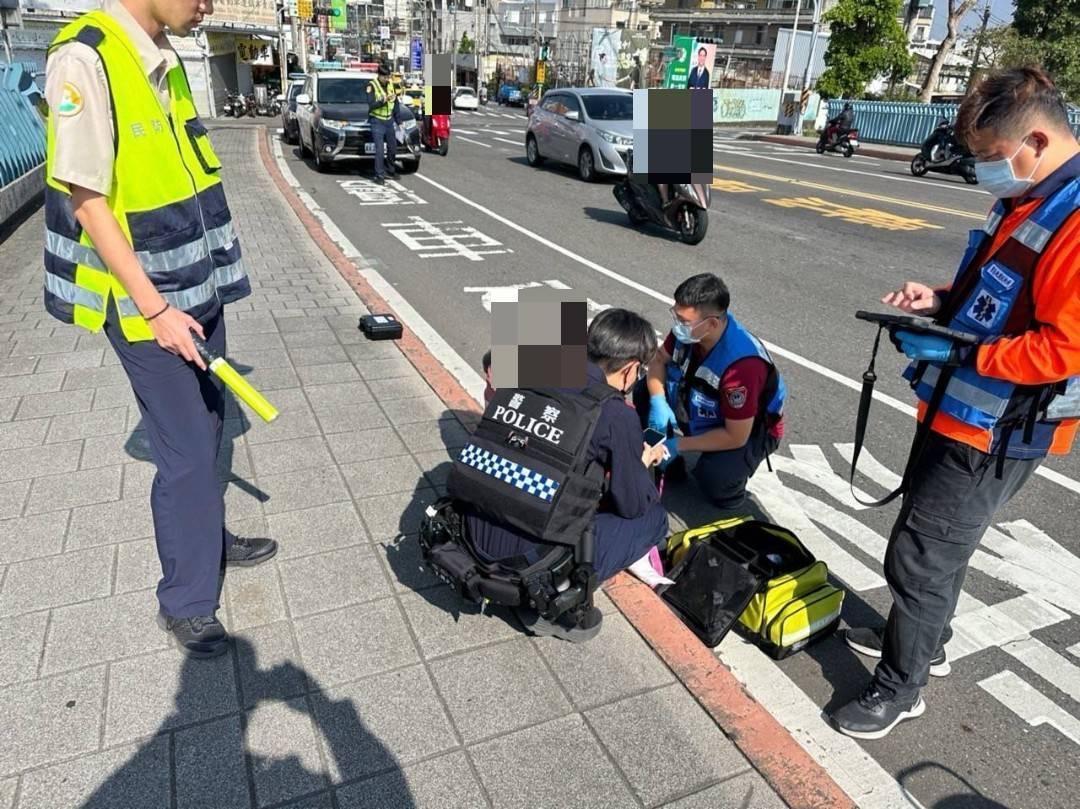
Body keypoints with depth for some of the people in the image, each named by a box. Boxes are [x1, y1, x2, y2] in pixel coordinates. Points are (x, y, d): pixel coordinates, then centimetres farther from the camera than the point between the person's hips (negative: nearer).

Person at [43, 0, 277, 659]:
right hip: (144, 302, -8)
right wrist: (154, 308, -19)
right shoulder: (84, 59, -16)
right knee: (186, 450, -1)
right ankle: (185, 601, 17)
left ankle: (209, 539, 38)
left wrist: (203, 283, 16)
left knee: (207, 427, 18)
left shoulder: (164, 61, 9)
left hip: (197, 289, 8)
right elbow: (86, 200, -18)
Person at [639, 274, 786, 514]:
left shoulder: (743, 364, -40)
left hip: (751, 430, -6)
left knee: (713, 477, -33)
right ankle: (666, 463, 11)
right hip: (704, 410, 7)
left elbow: (736, 437, -32)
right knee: (644, 393, -7)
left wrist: (678, 445, -26)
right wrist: (658, 400, -21)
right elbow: (659, 360, -2)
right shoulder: (688, 327, -21)